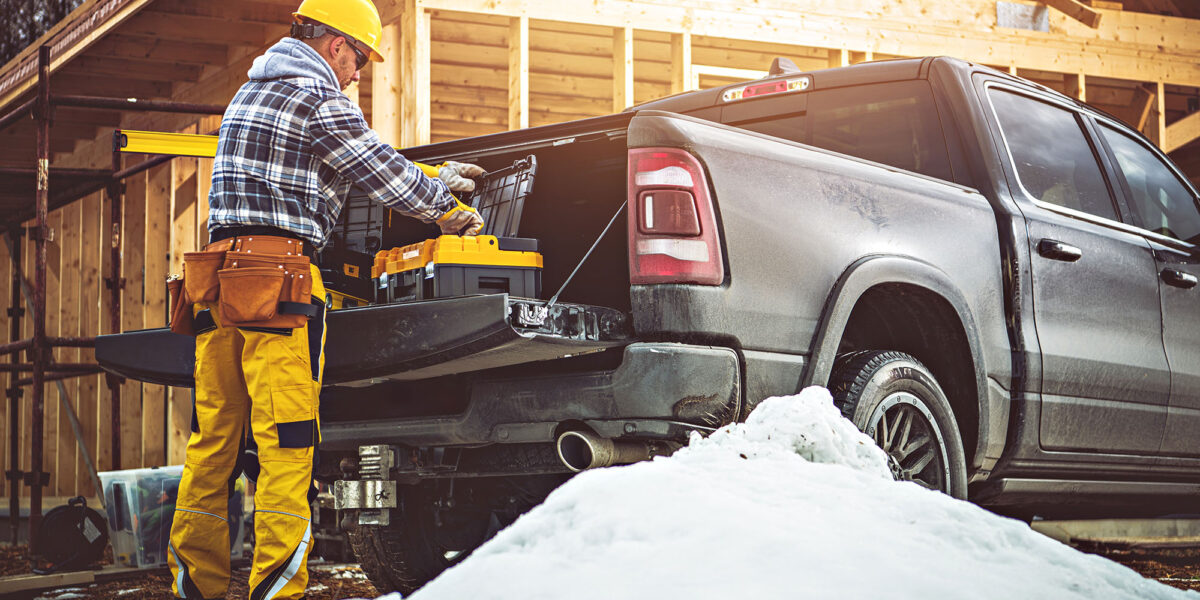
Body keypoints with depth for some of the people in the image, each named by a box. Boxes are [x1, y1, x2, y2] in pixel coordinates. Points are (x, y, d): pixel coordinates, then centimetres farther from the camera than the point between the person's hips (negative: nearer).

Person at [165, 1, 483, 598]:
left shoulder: (250, 92, 24)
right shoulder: (320, 100, -4)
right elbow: (384, 174, 2)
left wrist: (428, 184, 33)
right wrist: (442, 202, 20)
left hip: (218, 274, 8)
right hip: (278, 279, -8)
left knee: (212, 437, 10)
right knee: (286, 442, -7)